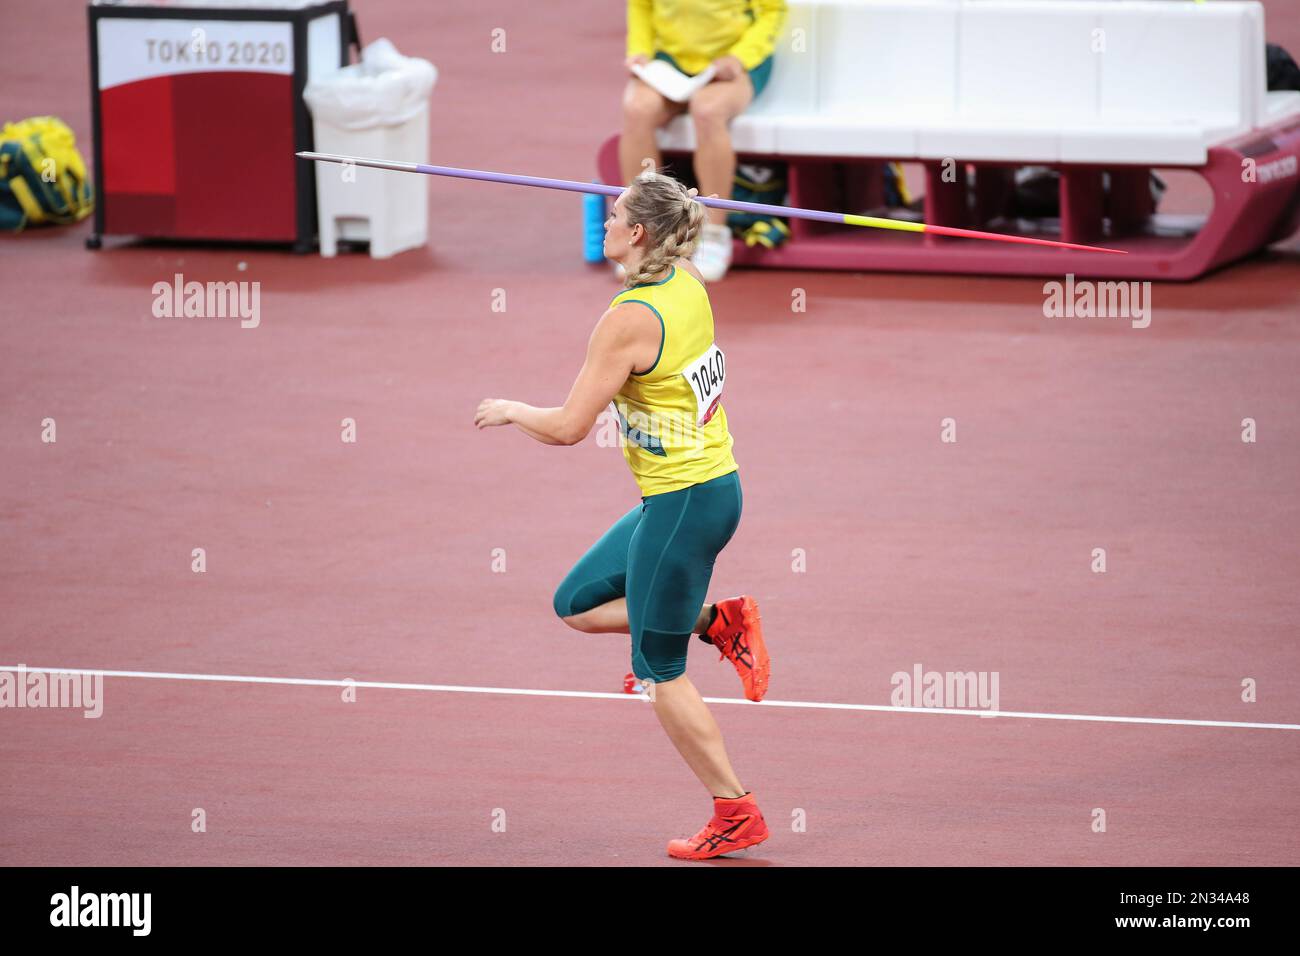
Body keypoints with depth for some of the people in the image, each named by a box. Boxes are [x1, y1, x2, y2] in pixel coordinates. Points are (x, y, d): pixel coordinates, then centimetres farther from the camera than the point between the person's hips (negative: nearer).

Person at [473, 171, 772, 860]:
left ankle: (736, 814, 11)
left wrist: (510, 411, -2)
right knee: (575, 604, 19)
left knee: (660, 673, 4)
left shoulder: (630, 319, -22)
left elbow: (568, 428, -18)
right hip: (712, 486, 9)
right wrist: (657, 196, 44)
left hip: (681, 505, -9)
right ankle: (722, 622, 15)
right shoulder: (688, 285, 1)